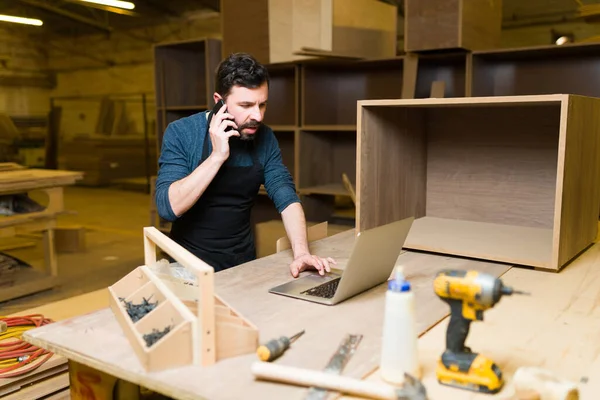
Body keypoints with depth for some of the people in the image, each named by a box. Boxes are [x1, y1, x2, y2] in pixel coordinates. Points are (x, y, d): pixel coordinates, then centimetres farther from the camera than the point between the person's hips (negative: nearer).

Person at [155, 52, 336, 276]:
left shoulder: (264, 138, -2)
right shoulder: (181, 133, -13)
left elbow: (286, 198, -6)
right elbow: (168, 207, -22)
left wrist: (301, 252, -22)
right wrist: (217, 156, -27)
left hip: (244, 262, 4)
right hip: (192, 264, -3)